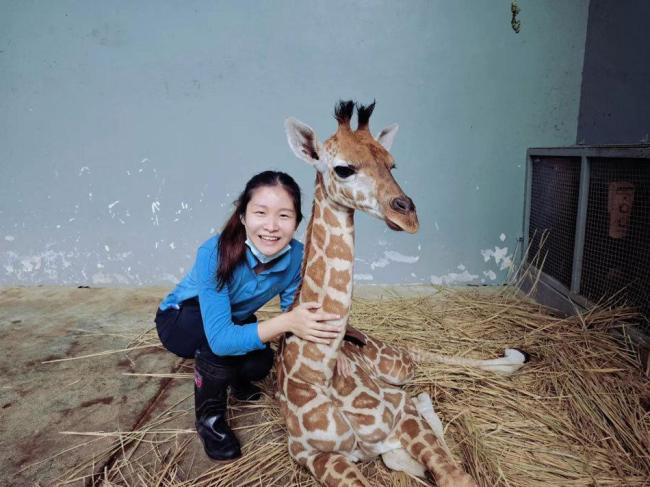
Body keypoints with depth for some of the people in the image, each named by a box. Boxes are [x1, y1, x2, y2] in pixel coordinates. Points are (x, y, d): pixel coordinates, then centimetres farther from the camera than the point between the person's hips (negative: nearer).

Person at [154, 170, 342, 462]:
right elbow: (219, 337, -43)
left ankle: (236, 380, 16)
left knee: (260, 363, -22)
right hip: (179, 319, -4)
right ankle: (209, 418, -8)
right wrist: (285, 323, -55)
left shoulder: (296, 256, -25)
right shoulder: (214, 254, -39)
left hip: (236, 320, 4)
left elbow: (293, 313, -16)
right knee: (219, 342, -35)